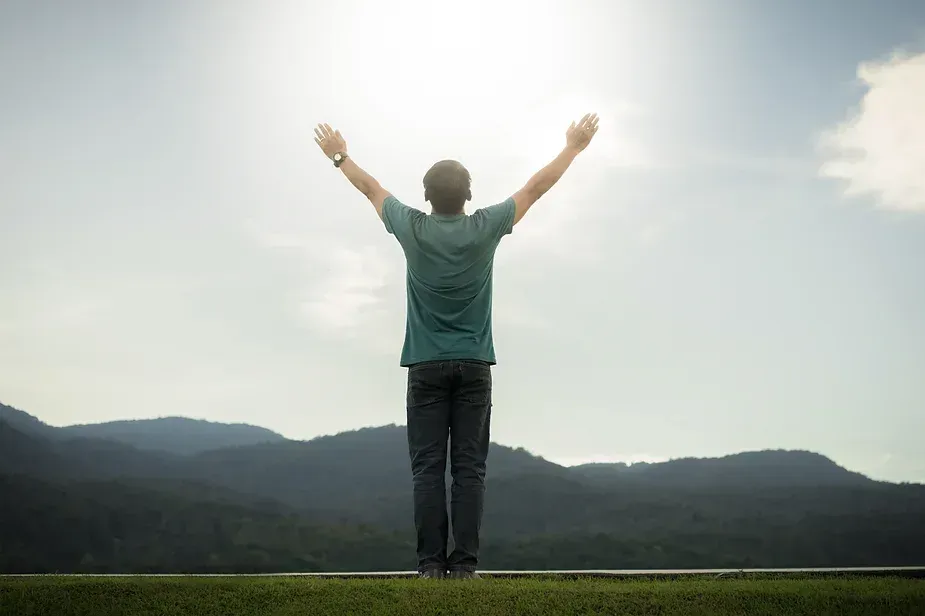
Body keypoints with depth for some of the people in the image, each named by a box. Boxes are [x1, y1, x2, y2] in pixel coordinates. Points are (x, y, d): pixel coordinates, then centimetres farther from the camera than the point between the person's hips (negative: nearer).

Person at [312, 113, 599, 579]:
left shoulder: (413, 229, -2)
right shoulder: (485, 228, -3)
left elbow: (369, 187, 15)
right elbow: (537, 186, 8)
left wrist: (339, 156, 32)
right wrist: (573, 146, 21)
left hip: (426, 367, 0)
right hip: (474, 366, 0)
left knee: (428, 469, 0)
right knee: (469, 469, 0)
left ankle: (431, 563, -2)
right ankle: (464, 563, -2)